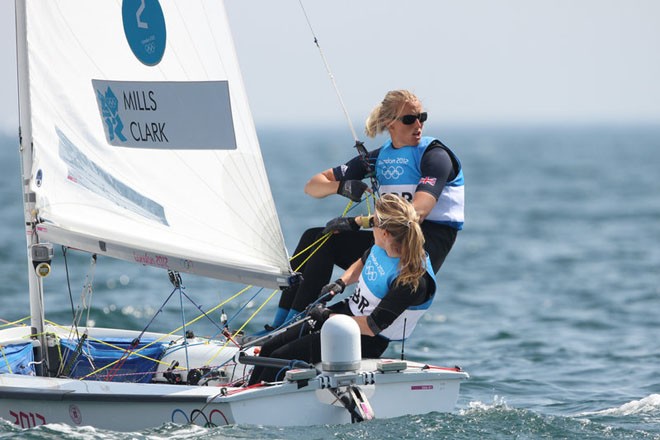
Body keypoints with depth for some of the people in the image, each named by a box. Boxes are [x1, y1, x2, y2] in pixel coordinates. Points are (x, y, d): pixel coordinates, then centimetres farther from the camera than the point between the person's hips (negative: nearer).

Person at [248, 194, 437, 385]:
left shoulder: (413, 281, -30)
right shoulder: (383, 247, -6)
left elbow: (373, 327, -28)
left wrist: (328, 317, -18)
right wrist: (340, 283, 1)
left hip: (365, 341, -9)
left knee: (280, 358, -13)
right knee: (269, 347, 5)